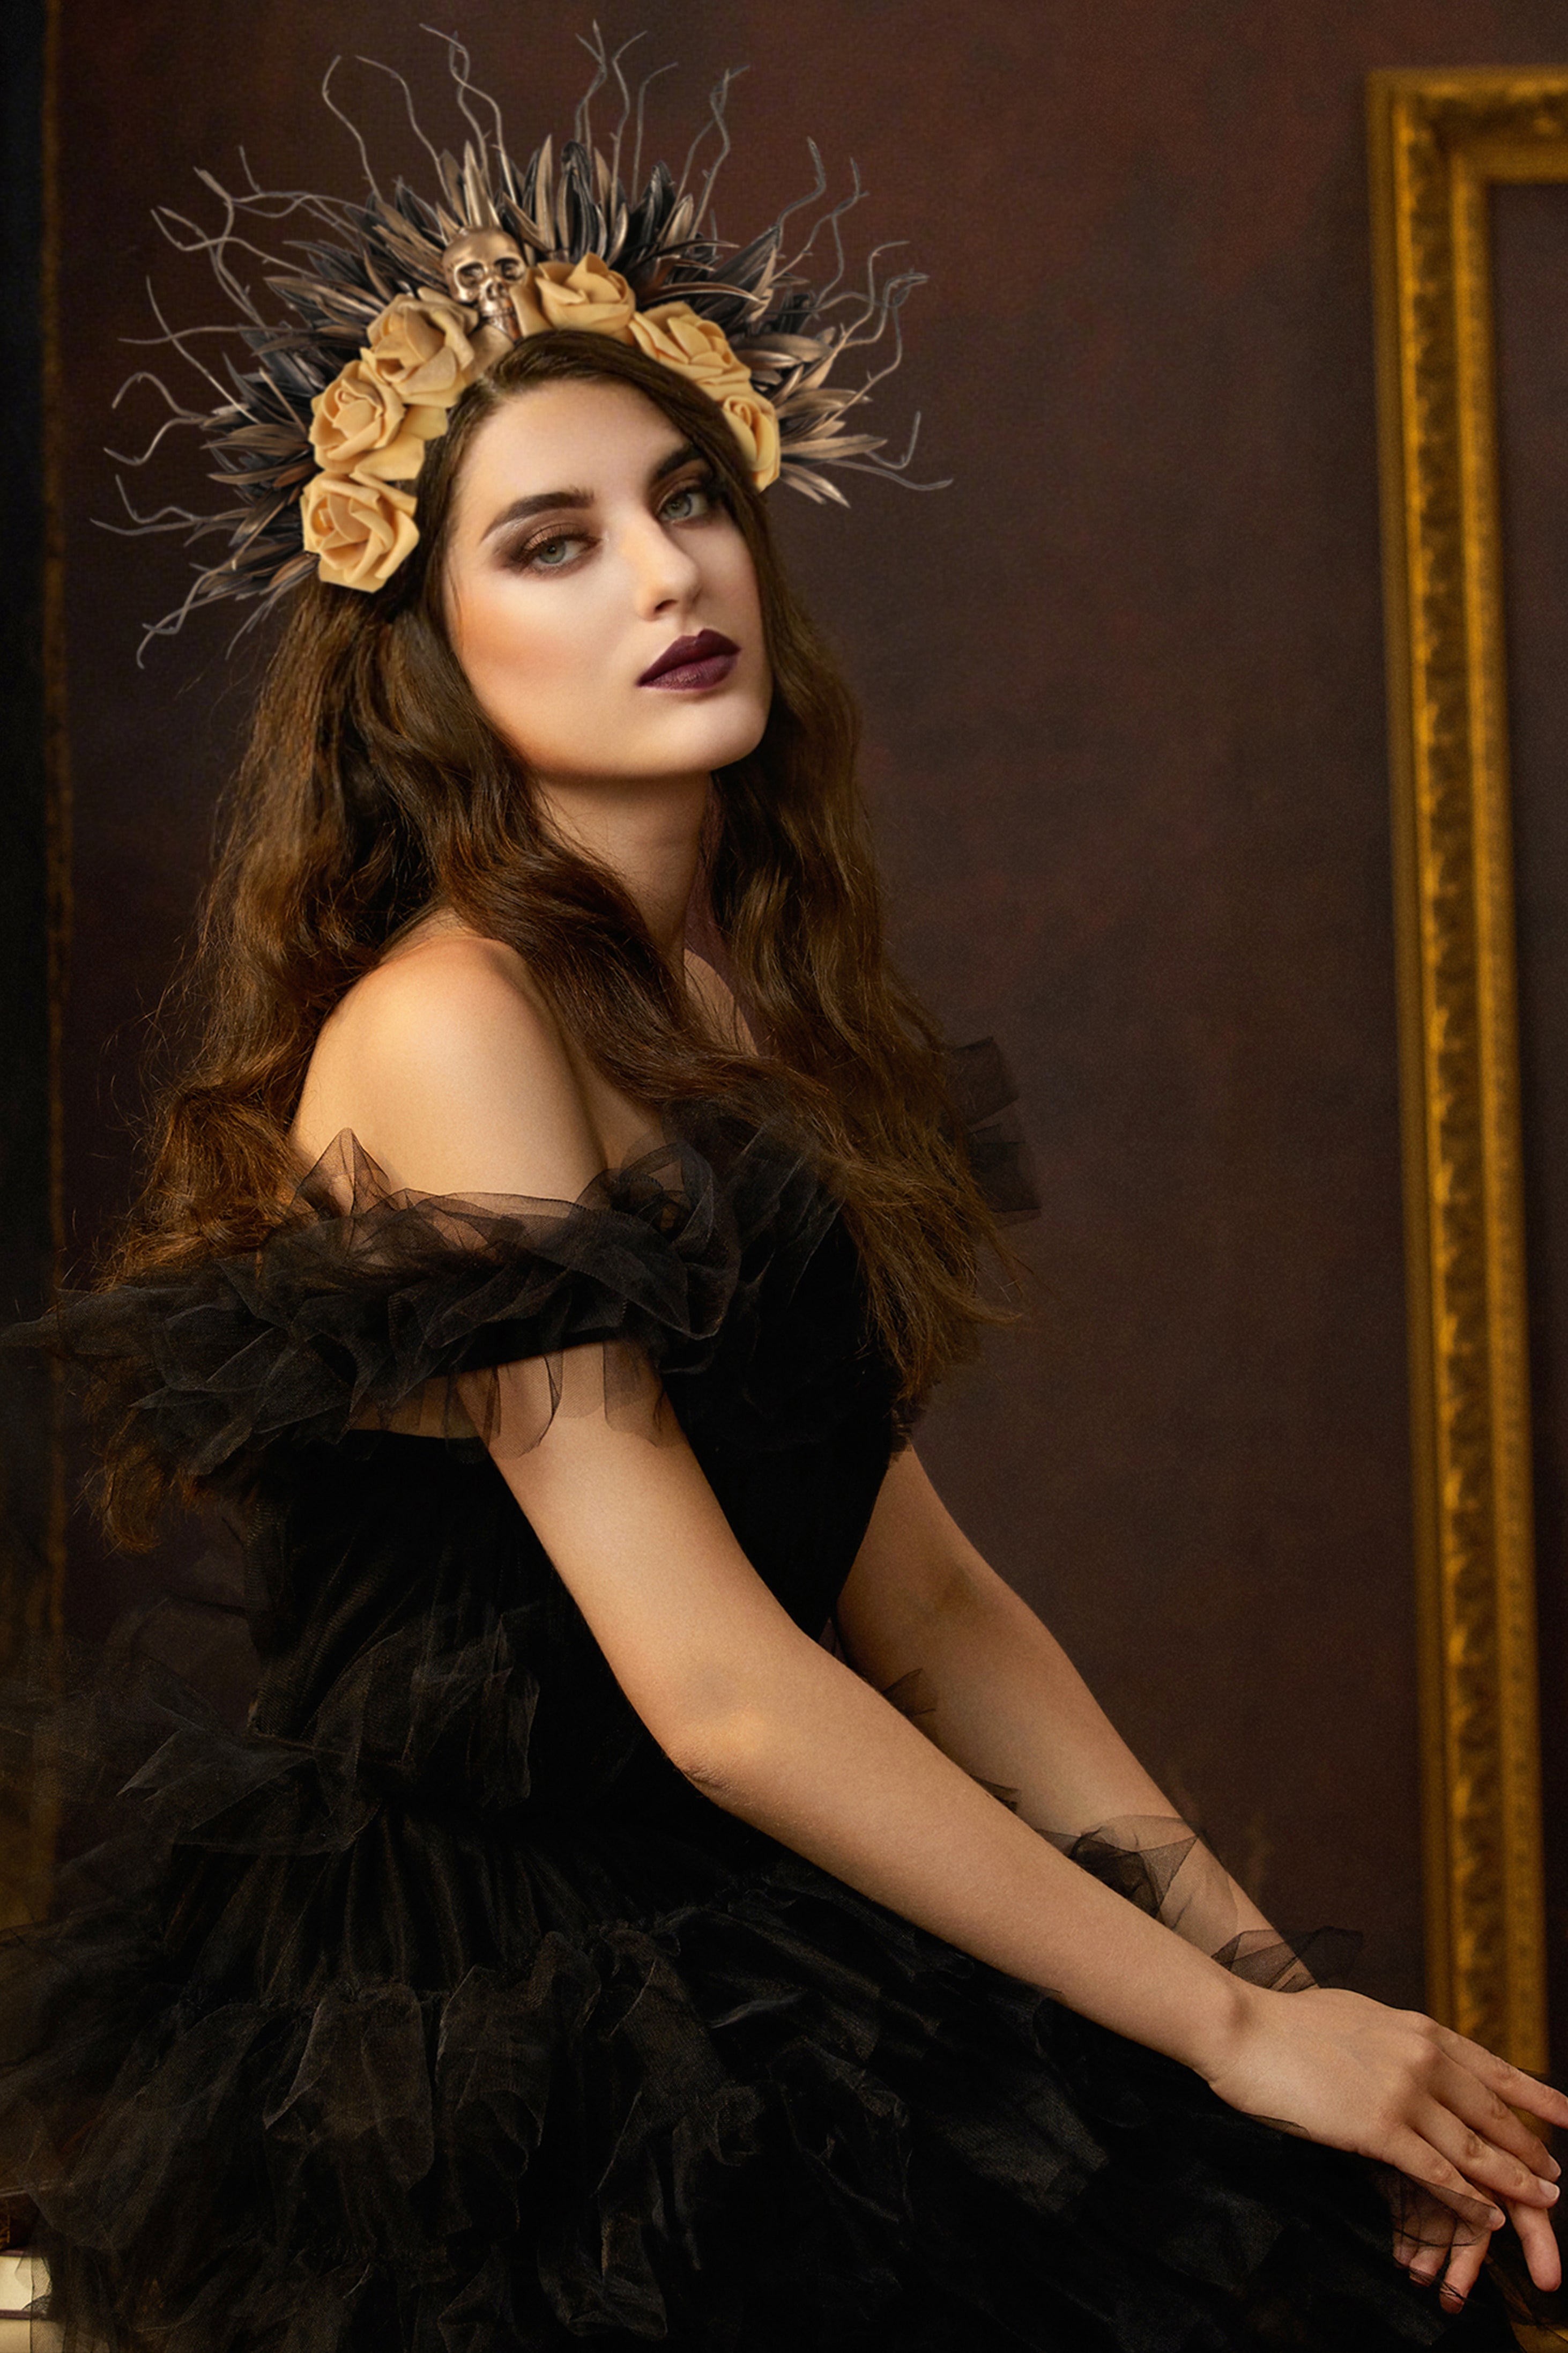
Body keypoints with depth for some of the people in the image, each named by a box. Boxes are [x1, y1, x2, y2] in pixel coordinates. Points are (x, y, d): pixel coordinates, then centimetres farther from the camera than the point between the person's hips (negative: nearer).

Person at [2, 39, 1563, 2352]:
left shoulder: (751, 1001, 10)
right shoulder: (449, 1024, -15)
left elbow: (922, 1595, 8)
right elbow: (716, 1688, -18)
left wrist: (1284, 1985, 0)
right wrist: (1231, 2026, -13)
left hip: (689, 1981, 7)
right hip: (477, 2053, -7)